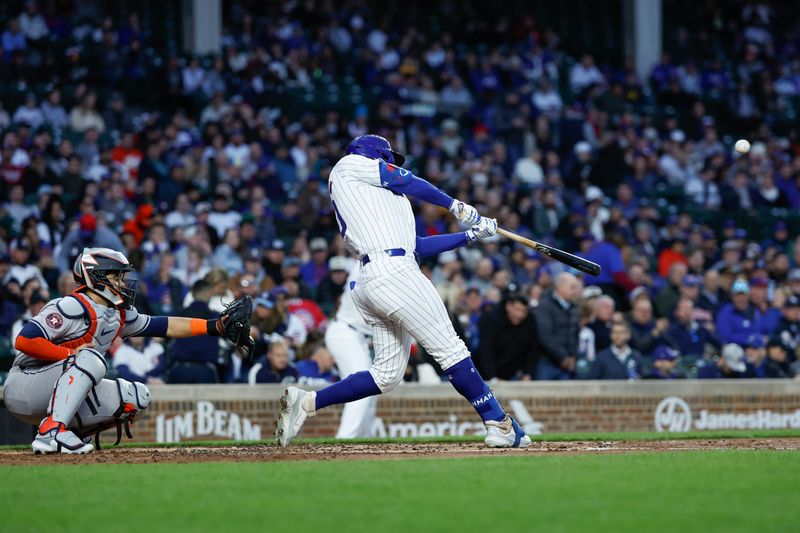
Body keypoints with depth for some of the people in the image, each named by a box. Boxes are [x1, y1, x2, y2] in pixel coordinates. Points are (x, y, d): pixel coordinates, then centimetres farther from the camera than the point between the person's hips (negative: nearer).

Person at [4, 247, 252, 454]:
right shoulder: (71, 308, -18)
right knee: (91, 359, -32)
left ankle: (71, 431, 2)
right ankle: (51, 432, -36)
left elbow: (164, 326, 11)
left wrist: (213, 326, 3)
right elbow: (24, 341, -26)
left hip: (59, 393, 9)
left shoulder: (119, 315, 9)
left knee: (138, 397, 1)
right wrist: (71, 353, -21)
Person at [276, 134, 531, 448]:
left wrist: (470, 235, 26)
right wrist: (454, 206, 23)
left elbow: (418, 245, 27)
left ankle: (307, 402, 7)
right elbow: (409, 182, 9)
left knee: (387, 375, 10)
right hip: (393, 273, -10)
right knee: (450, 349, -10)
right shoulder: (351, 164, 12)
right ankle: (499, 423, -13)